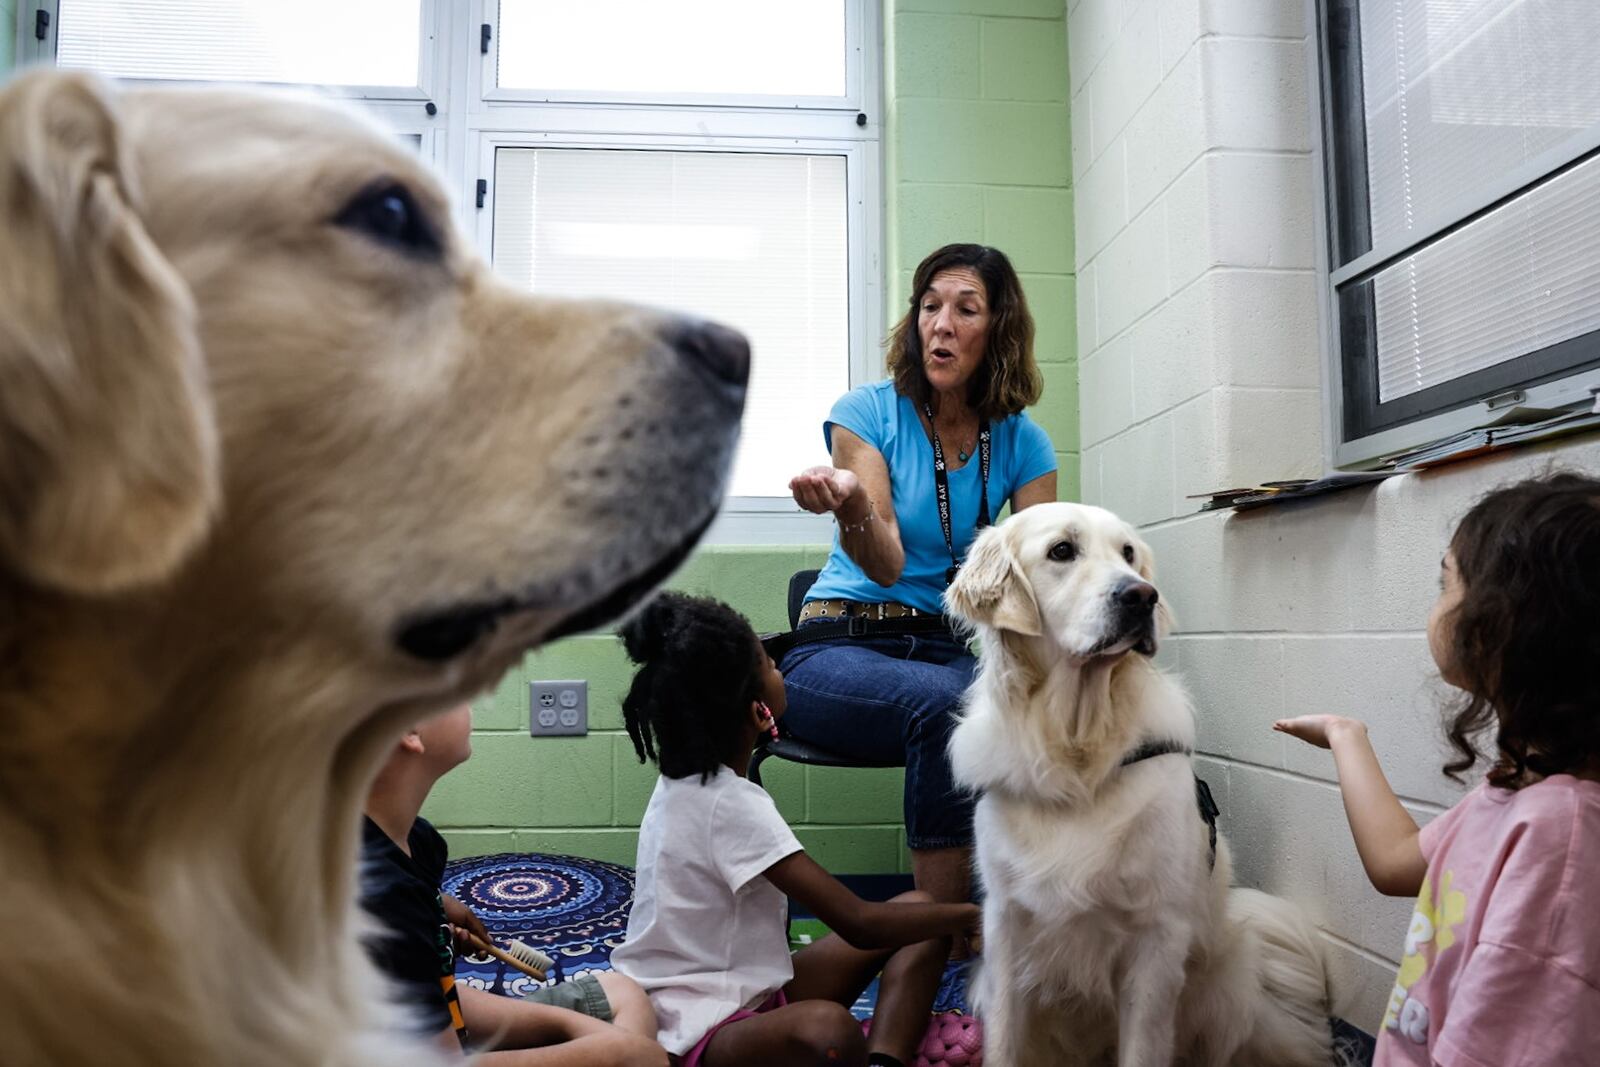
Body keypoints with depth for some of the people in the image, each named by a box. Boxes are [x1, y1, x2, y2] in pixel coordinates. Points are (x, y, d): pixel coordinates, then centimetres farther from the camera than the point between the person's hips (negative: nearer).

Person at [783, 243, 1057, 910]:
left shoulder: (1021, 442, 8)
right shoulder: (868, 412, -2)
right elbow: (887, 566, -16)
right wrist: (851, 509, -39)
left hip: (954, 651, 3)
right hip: (838, 647, -3)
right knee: (941, 700, -36)